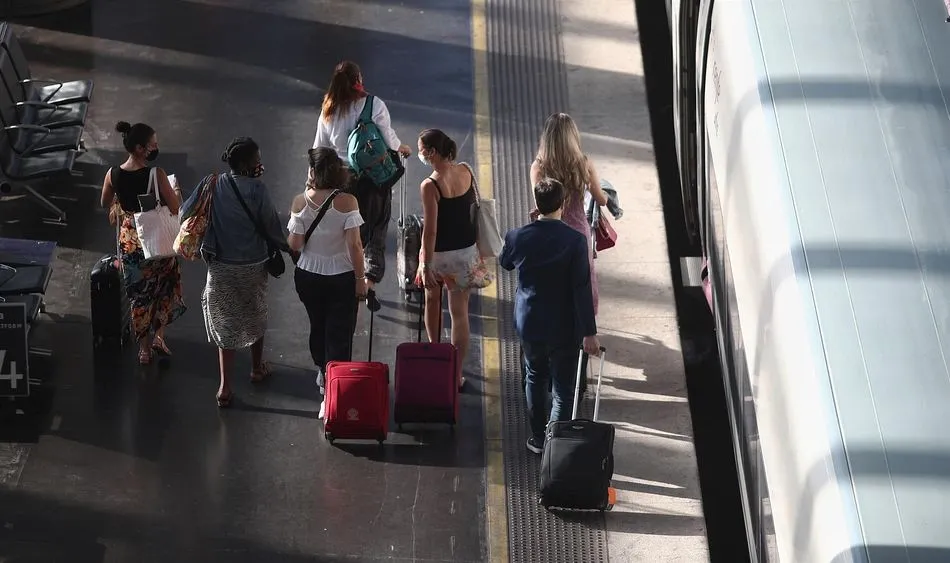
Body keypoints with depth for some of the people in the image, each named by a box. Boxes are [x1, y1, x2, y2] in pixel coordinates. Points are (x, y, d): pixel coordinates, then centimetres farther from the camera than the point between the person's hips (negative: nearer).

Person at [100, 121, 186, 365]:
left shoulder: (113, 174, -9)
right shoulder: (156, 174, -23)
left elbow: (106, 203, 9)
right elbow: (175, 209, -17)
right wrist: (176, 195, 5)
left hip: (129, 242, 3)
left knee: (139, 293, 18)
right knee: (165, 287, 24)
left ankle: (144, 349, 28)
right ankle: (159, 336, 18)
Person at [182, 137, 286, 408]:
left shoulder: (212, 185, -8)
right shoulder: (256, 189, -18)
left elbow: (186, 215, -5)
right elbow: (271, 225, -11)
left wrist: (204, 247, 10)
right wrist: (286, 248, 6)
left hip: (221, 266, 2)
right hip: (253, 265, -2)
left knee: (225, 323, 11)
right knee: (255, 315, 22)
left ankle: (225, 386, 7)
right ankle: (257, 368, 41)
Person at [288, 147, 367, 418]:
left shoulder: (301, 202, -12)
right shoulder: (347, 202, -18)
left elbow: (294, 244, -9)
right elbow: (354, 245, -18)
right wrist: (361, 278, -6)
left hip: (308, 276, 3)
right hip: (341, 278, -3)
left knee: (318, 327, 25)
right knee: (340, 335, 5)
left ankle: (324, 377, 46)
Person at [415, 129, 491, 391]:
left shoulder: (430, 186, -22)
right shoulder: (465, 170, -6)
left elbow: (430, 231, -21)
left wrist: (426, 267, -15)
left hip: (440, 254, -4)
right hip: (466, 251, 4)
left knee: (432, 300, 24)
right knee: (460, 312, 7)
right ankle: (456, 374, 10)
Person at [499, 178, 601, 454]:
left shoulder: (517, 237, -11)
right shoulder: (575, 240, -19)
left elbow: (504, 263, 12)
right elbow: (582, 289, -18)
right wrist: (589, 333, -14)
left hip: (528, 323, 3)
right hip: (564, 327, -3)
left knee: (535, 377, 24)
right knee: (563, 389, 7)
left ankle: (538, 439, 33)